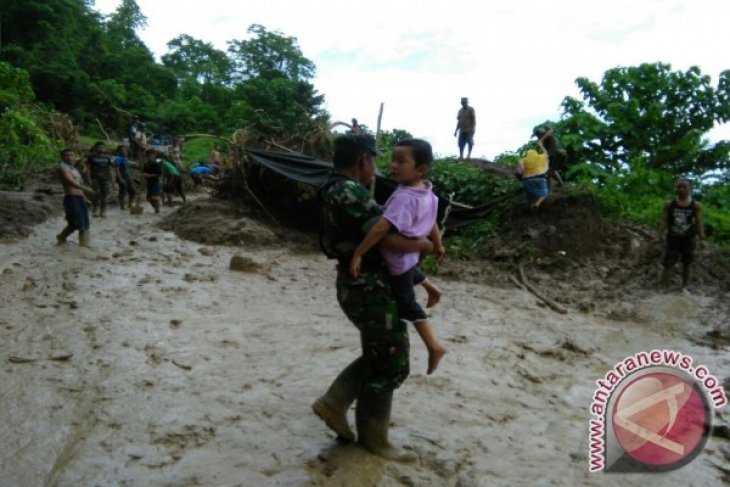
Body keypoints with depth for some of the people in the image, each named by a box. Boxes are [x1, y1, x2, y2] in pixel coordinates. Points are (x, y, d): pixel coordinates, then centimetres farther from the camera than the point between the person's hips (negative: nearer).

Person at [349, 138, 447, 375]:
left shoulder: (404, 197, -35)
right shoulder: (427, 192, -6)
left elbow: (381, 227, -43)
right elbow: (431, 222, 8)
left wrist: (358, 254, -38)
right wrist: (438, 245, 23)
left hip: (397, 260, -8)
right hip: (410, 254, 8)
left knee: (407, 304, 12)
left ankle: (434, 346, 20)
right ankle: (432, 289, 60)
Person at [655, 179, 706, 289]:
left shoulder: (695, 205, -2)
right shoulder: (669, 204, -2)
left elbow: (699, 223, -1)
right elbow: (664, 222, 0)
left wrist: (702, 239, -8)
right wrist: (658, 237, -7)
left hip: (688, 239, 1)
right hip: (672, 238, -1)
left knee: (687, 264, 10)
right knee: (668, 264, -2)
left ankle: (684, 287, 21)